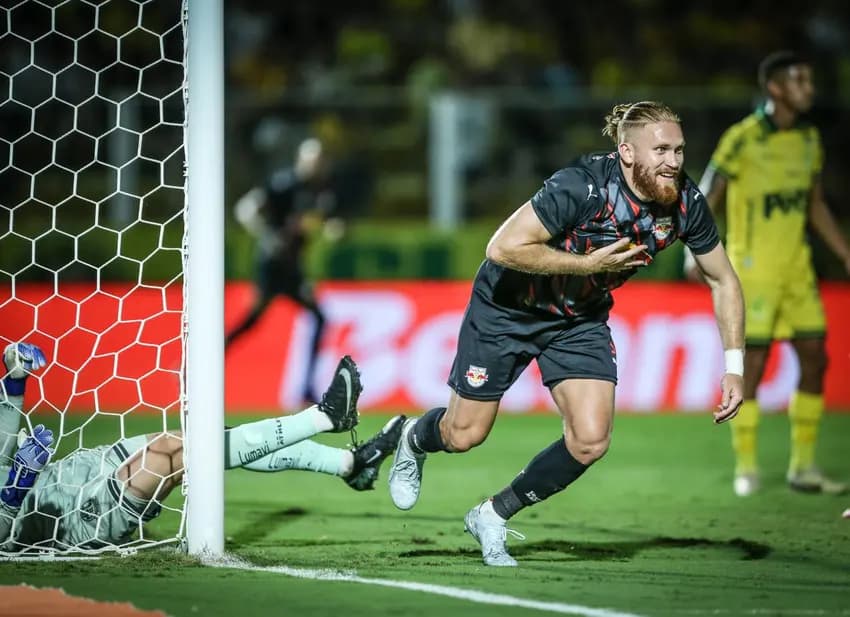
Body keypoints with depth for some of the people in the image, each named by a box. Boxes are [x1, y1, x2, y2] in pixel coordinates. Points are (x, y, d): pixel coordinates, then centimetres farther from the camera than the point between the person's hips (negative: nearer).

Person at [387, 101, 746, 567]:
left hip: (581, 318, 5)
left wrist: (734, 367, -9)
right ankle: (415, 438, 44)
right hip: (509, 306, -4)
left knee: (590, 441, -11)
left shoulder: (685, 203, -17)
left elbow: (722, 280, -2)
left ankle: (493, 516, 12)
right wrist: (588, 264, -32)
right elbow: (503, 247, -33)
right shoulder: (582, 186, -34)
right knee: (465, 436, 5)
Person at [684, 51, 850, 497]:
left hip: (797, 268, 6)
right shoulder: (743, 139, -11)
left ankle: (802, 467, 14)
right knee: (752, 365, -4)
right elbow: (705, 202, -9)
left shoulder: (809, 138, 8)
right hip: (753, 270, -6)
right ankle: (746, 468, 7)